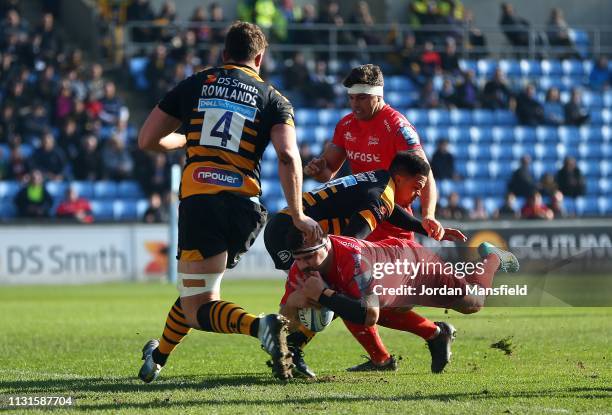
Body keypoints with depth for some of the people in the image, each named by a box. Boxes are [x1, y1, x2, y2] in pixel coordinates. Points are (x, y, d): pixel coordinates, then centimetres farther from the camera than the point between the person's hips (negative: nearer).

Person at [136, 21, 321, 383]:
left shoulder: (194, 86, 12)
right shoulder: (273, 99, 9)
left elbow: (148, 140, 16)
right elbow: (288, 156, -6)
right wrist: (297, 215, -3)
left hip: (198, 201, -2)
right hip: (244, 206, 2)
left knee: (198, 310, -4)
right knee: (198, 289, 27)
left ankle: (261, 326, -31)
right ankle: (159, 357, 38)